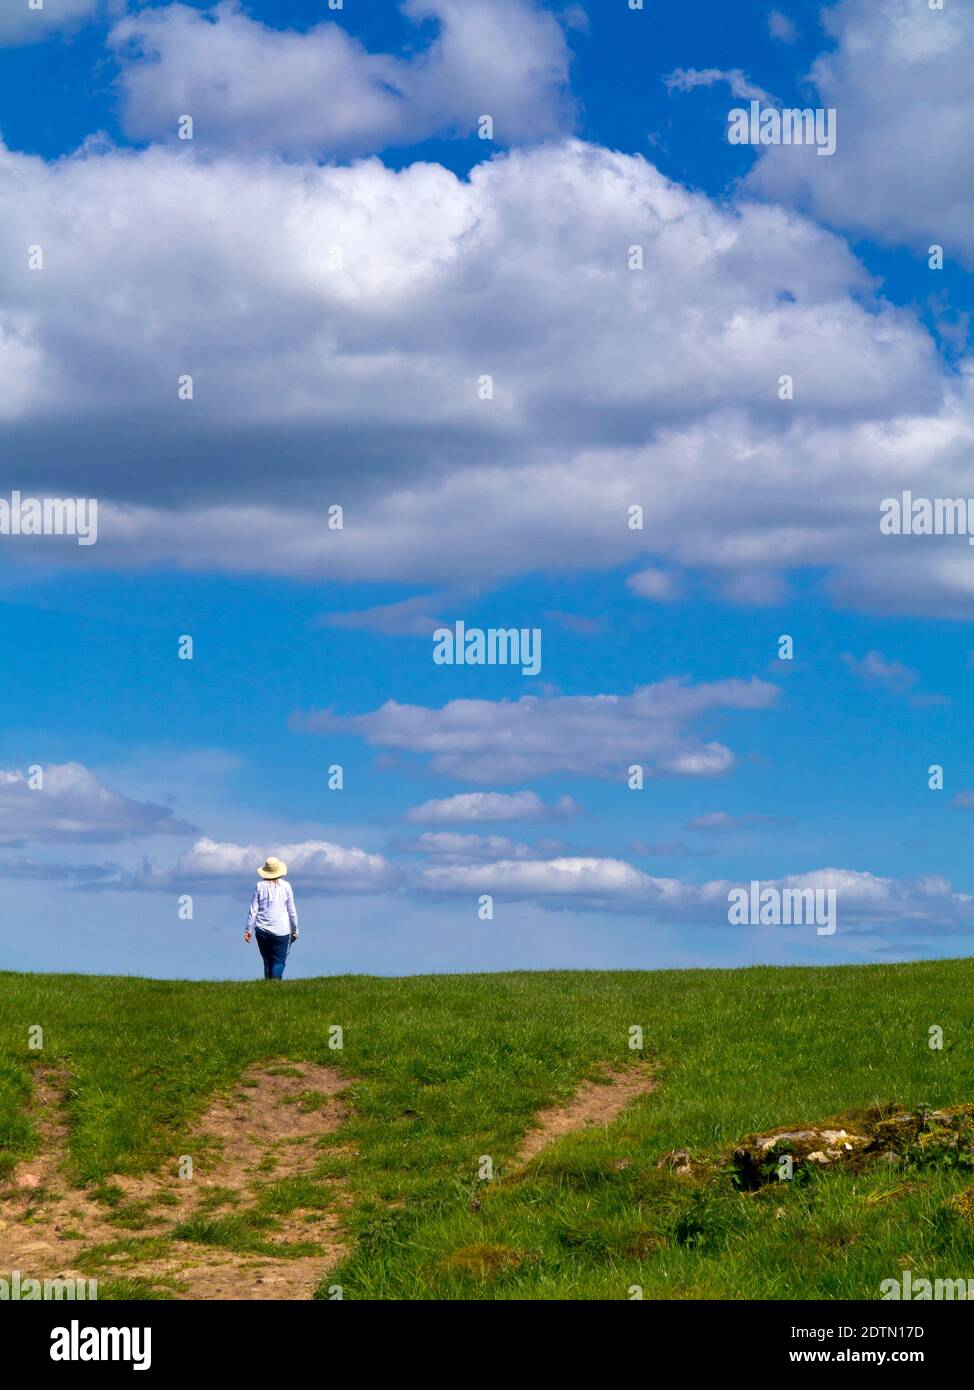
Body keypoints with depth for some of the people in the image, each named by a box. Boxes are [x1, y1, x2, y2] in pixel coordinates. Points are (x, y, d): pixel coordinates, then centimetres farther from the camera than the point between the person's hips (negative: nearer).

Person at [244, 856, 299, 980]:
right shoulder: (285, 886, -2)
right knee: (279, 961, 1)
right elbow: (292, 911, 3)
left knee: (267, 961, 13)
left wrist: (248, 929, 6)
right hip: (280, 931, -1)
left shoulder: (260, 886, 0)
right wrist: (294, 930, 13)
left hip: (262, 931, 2)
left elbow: (253, 910, 0)